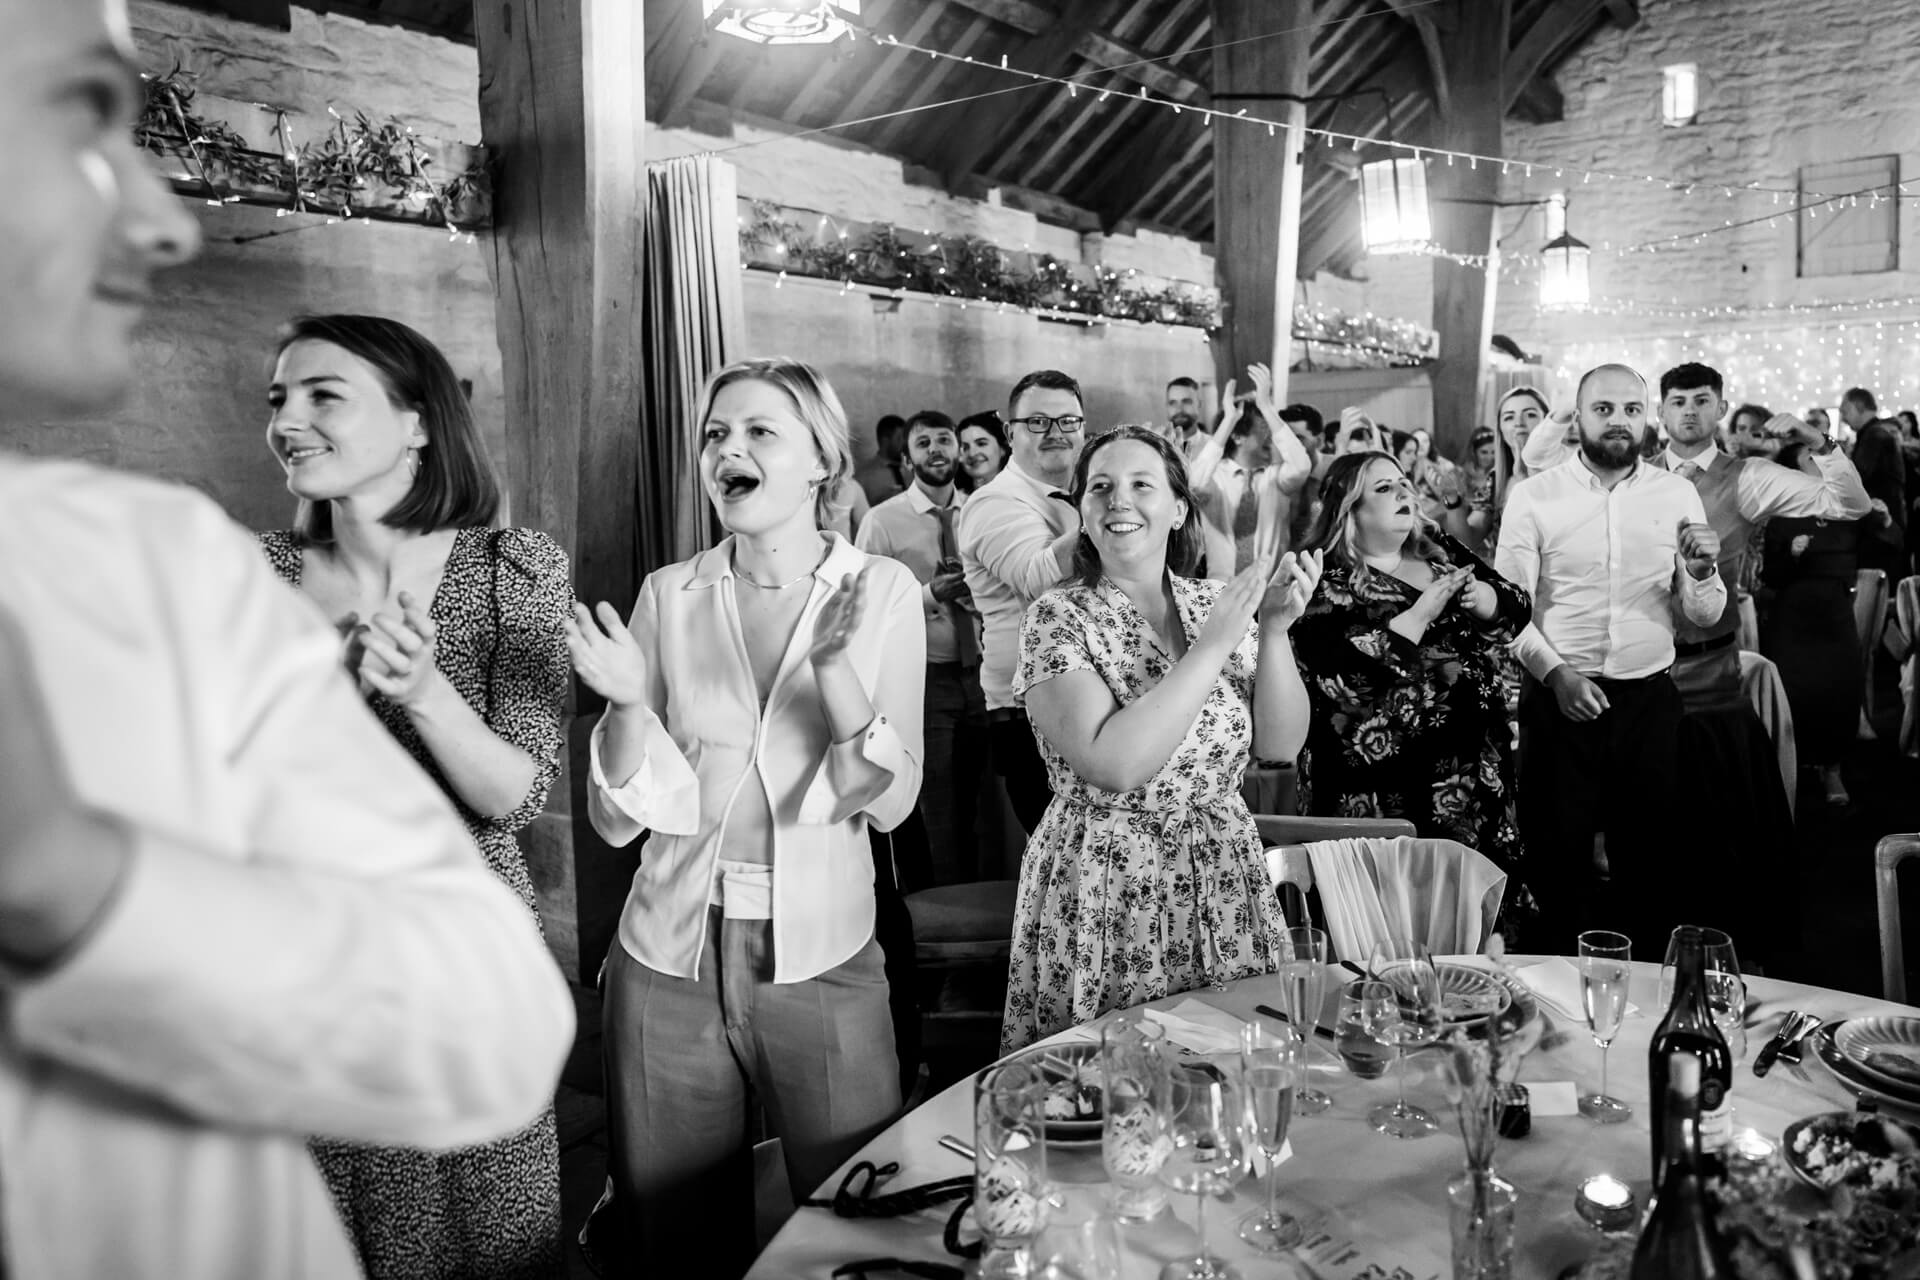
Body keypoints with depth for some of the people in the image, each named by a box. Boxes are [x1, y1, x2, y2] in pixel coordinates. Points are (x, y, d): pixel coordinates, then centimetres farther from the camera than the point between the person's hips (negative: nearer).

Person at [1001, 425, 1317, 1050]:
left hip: (1226, 885, 4)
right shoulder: (1057, 618, -11)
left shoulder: (1218, 602, 3)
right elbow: (1112, 764, -24)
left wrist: (1274, 631, -15)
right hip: (1102, 895, -4)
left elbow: (1281, 743, -1)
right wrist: (1214, 644, -22)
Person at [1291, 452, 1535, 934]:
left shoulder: (1437, 548, 12)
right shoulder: (1327, 582, -9)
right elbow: (1346, 676, -22)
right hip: (1386, 787, -6)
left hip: (1476, 766, 6)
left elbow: (1518, 606, 13)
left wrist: (1482, 597, -9)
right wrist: (1423, 612, -18)